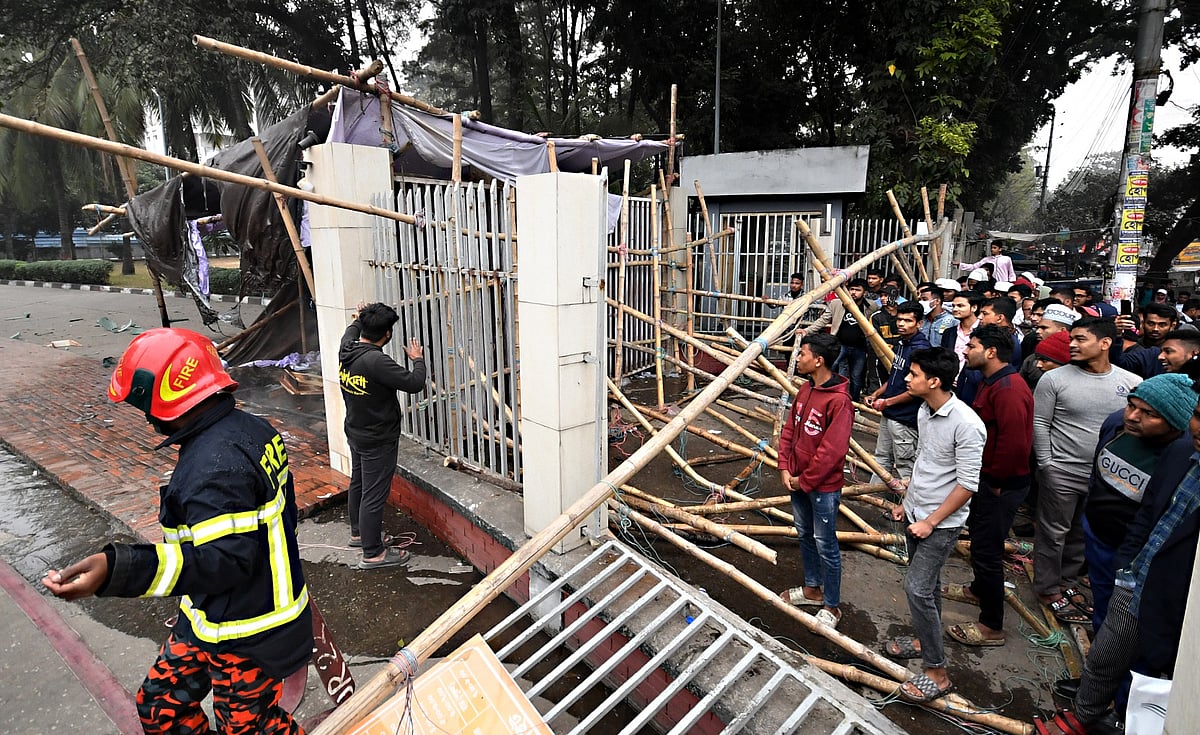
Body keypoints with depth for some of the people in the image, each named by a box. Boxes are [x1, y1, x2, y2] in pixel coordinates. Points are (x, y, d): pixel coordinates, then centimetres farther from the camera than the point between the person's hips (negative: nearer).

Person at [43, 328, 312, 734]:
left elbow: (225, 558, -35)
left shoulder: (215, 465, -31)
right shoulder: (249, 428, 0)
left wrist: (117, 570, -44)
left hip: (247, 637, -10)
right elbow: (282, 512, 11)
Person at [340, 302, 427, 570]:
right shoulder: (375, 361, -31)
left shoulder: (346, 349, -5)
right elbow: (414, 383, -29)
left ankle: (359, 532, 44)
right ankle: (373, 553, 12)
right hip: (378, 441, -9)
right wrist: (418, 359, -10)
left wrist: (359, 318, 40)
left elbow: (350, 333, 21)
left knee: (357, 484, 24)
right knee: (374, 495, 1)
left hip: (355, 433, 9)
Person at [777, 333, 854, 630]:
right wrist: (785, 468, -1)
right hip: (797, 480, 8)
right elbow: (789, 430, 8)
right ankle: (812, 588, 41)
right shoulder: (805, 390, 4)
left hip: (823, 486, -8)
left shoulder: (839, 400, -23)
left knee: (825, 545, 5)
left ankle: (832, 606, 23)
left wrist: (805, 480, -15)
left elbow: (833, 450, -24)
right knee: (804, 535, 22)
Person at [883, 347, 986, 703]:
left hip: (941, 522, -8)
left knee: (917, 588, -8)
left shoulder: (966, 424, -25)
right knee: (926, 584, 21)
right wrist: (907, 502, 17)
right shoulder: (924, 411, 1)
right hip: (916, 514, 8)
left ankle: (936, 672, 5)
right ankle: (926, 641, 38)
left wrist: (931, 521, -17)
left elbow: (968, 483, -21)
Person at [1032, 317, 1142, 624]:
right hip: (1062, 472, -3)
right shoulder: (1054, 379, -10)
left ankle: (1068, 582, 34)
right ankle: (1049, 589, 22)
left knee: (1083, 535, 16)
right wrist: (1046, 465, -9)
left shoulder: (1133, 383, -2)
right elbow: (1039, 424, -7)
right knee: (1054, 532, 7)